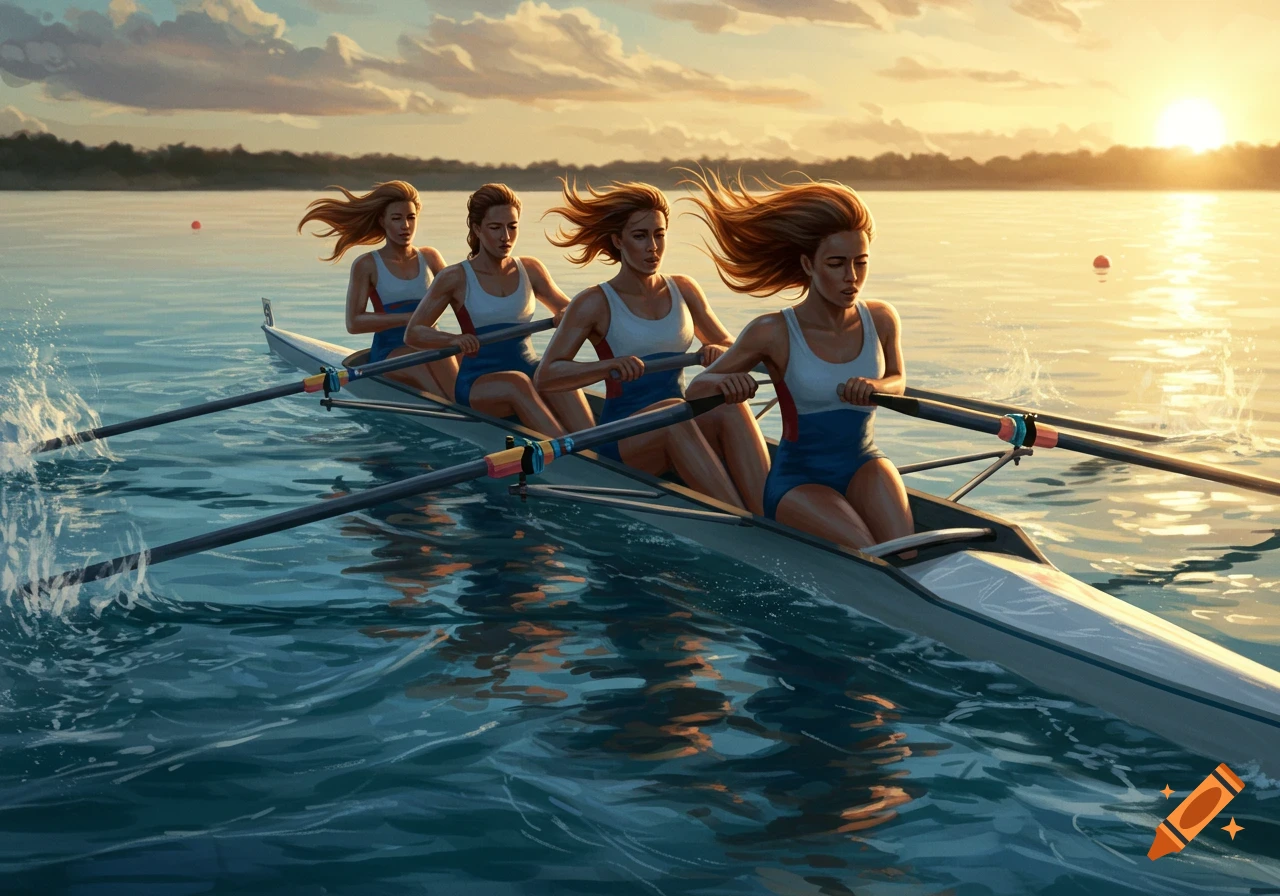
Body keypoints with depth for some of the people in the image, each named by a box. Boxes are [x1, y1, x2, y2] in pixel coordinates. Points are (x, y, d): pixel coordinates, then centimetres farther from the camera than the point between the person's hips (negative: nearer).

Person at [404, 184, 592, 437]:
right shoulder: (456, 278, -1)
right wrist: (453, 339, -22)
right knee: (516, 383, -37)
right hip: (477, 383, -3)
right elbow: (413, 333, -1)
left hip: (530, 371, 3)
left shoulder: (530, 269, 9)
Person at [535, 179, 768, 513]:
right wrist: (610, 365, -28)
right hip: (622, 436, -4)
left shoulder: (684, 290, 11)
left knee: (730, 405, -29)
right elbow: (544, 376, -12)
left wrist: (719, 353, -8)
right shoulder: (596, 304, -3)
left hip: (680, 429, 4)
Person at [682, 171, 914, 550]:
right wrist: (723, 382, -27)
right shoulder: (774, 333, -12)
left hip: (863, 466, 3)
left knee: (903, 552, -27)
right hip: (798, 479, -3)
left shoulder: (881, 320, -3)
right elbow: (696, 388, -2)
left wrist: (875, 386, -8)